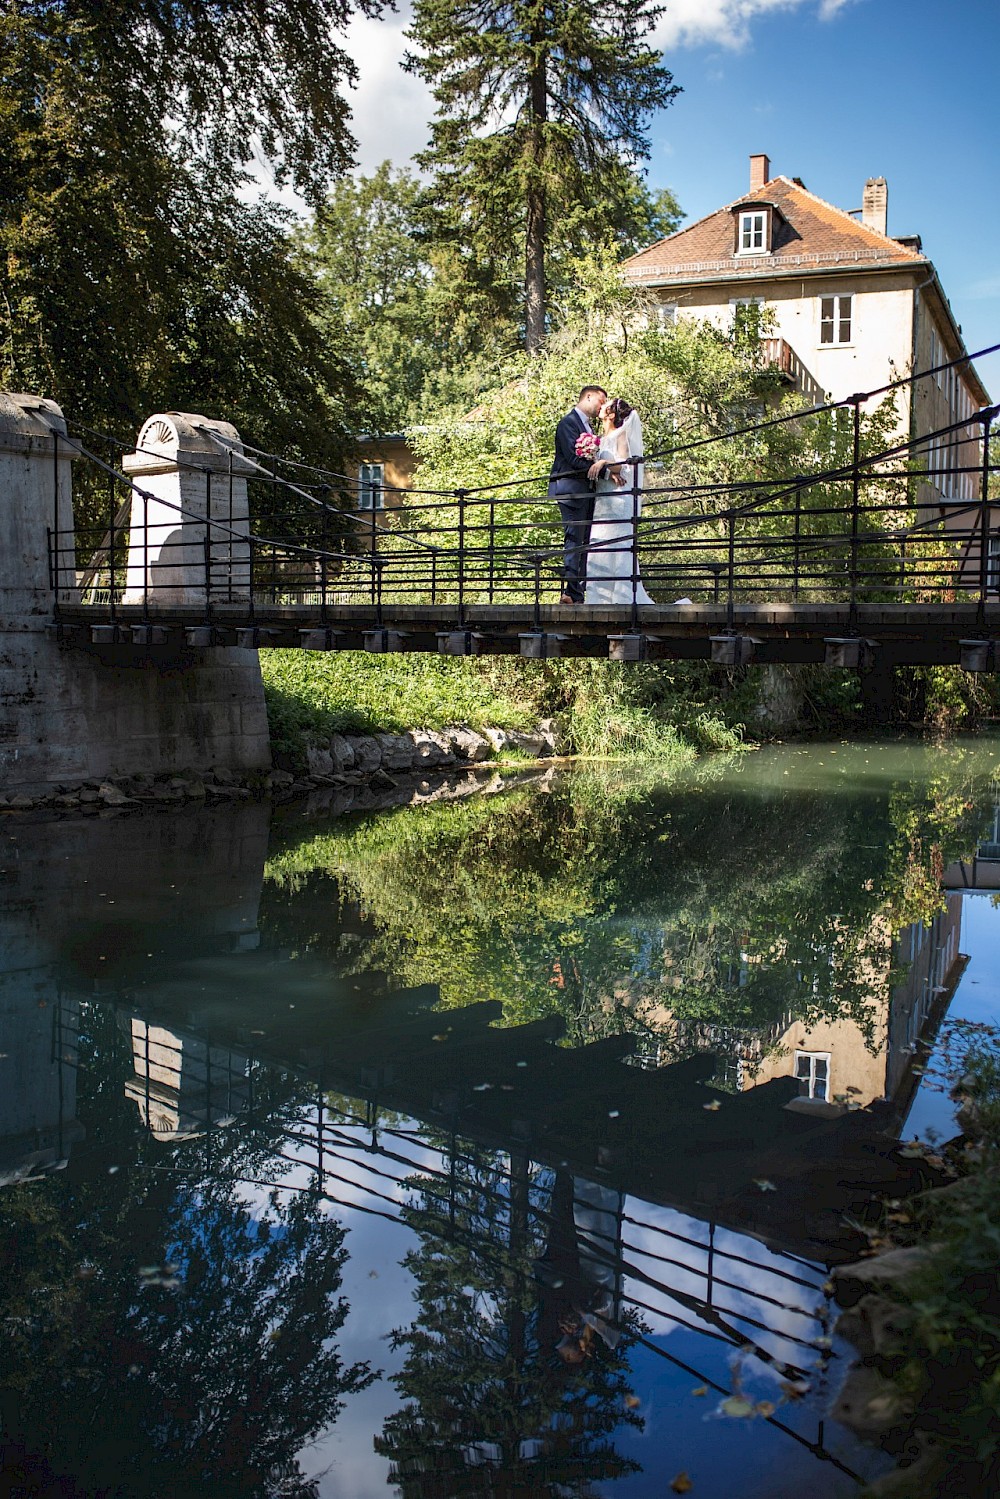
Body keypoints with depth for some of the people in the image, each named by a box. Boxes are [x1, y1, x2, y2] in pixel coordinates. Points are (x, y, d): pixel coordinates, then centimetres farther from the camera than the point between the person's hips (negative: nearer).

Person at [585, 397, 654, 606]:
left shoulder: (621, 435, -1)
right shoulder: (601, 439, 19)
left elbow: (624, 466, -11)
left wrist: (604, 463, -25)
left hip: (618, 501, -8)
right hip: (602, 500, 8)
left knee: (618, 550, -10)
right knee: (599, 551, 2)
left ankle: (624, 598, -9)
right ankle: (601, 598, 3)